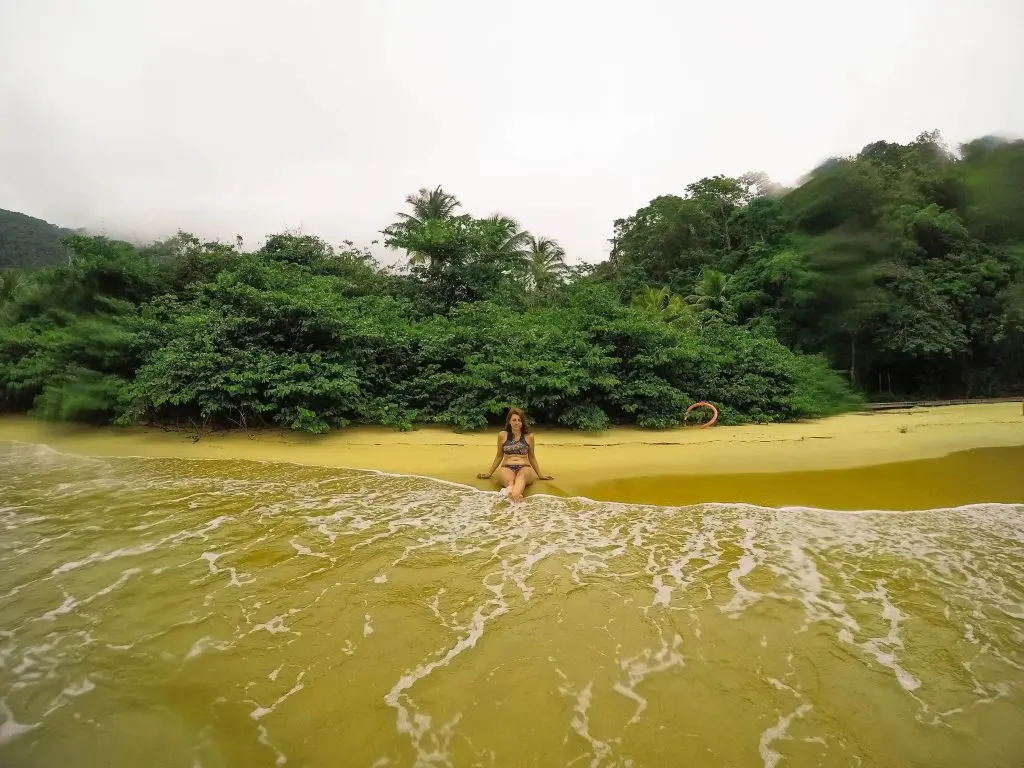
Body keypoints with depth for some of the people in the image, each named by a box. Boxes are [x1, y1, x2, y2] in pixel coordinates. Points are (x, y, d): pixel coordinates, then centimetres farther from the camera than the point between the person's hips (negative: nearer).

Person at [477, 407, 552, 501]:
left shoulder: (529, 436, 11)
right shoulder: (502, 435, 11)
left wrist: (540, 475, 24)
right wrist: (489, 473, 25)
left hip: (524, 468, 0)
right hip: (507, 468, 1)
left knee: (521, 476, -40)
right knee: (508, 479, -39)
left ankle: (515, 494, -71)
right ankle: (514, 494, -71)